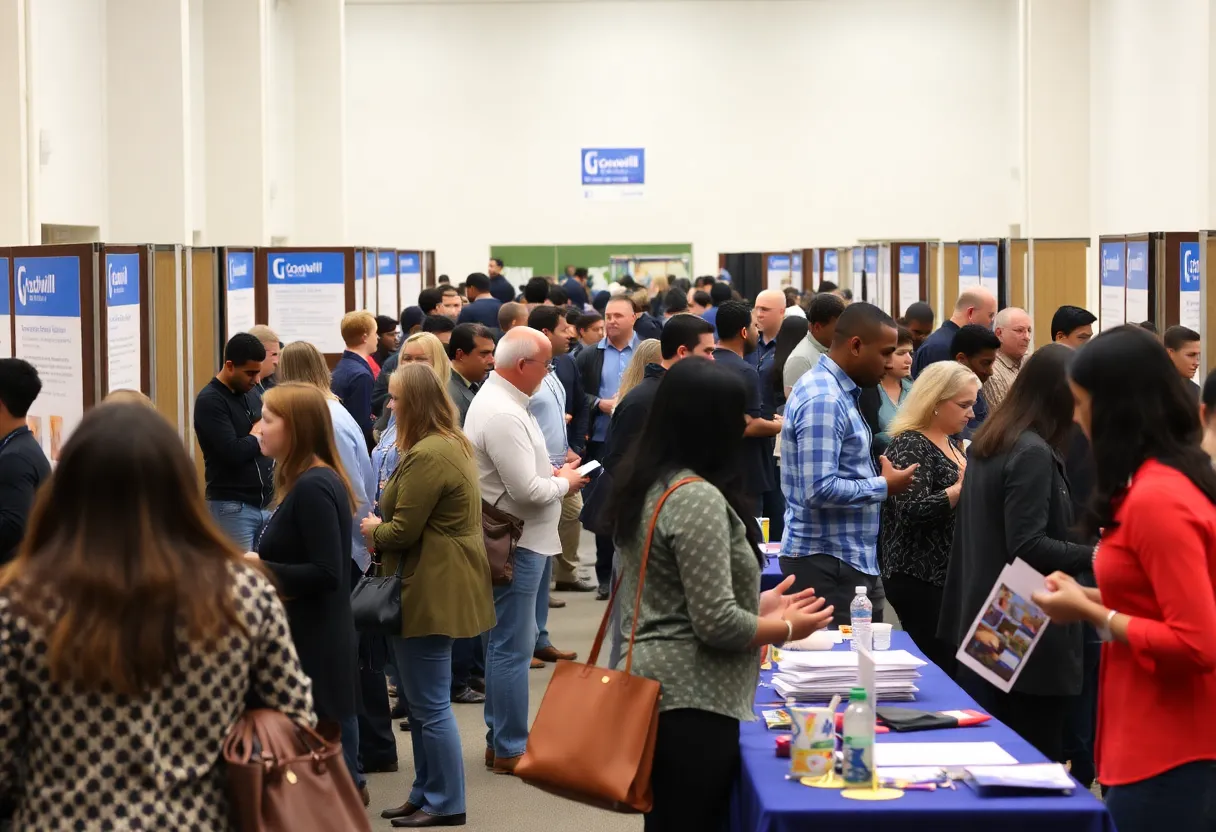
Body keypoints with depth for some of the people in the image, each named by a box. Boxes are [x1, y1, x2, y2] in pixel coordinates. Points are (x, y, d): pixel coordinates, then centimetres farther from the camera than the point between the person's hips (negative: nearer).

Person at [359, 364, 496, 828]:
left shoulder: (426, 457, -21)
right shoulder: (451, 443, 13)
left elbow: (402, 531, -19)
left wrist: (373, 531, 0)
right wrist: (384, 524, 6)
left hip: (428, 591, -11)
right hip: (439, 587, 11)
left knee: (429, 703, -2)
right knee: (422, 700, 18)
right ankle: (427, 793, 26)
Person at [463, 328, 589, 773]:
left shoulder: (496, 400, 12)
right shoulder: (503, 415, -23)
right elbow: (527, 490, -24)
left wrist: (554, 472, 8)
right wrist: (564, 482, -6)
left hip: (508, 540, 11)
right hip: (514, 545, -11)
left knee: (505, 642, 18)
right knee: (512, 647, -4)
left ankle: (500, 738, 27)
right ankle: (510, 749, 3)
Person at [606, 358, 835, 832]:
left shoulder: (648, 486, 10)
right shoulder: (698, 498, -19)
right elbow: (717, 624, -21)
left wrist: (759, 605, 16)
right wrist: (786, 629, -5)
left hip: (655, 686, 10)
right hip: (692, 702, -10)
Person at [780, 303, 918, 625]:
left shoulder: (835, 391, 13)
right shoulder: (824, 401, -19)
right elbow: (819, 490, -26)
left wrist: (880, 478, 8)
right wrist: (884, 486, -14)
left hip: (849, 559, 10)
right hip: (828, 563, -10)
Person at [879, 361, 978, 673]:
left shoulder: (951, 443, 16)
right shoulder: (910, 445, -12)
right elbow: (912, 510, -24)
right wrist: (963, 488, -25)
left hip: (949, 576, 9)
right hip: (921, 578, -9)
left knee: (953, 666, 3)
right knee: (941, 671, -13)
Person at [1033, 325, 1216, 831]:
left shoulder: (1156, 499, -21)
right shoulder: (1172, 479, 9)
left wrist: (1090, 614, -15)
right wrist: (1091, 596, 9)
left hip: (1165, 752, -10)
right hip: (1159, 741, 10)